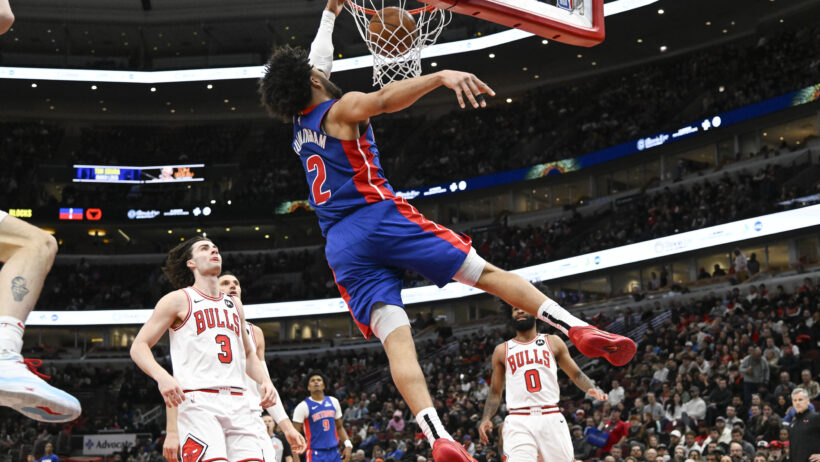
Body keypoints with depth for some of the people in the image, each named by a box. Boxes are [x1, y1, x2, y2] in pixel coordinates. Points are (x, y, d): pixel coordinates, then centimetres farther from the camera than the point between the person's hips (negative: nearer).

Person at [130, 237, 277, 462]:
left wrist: (265, 381, 11)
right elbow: (138, 346, 2)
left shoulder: (234, 304, 22)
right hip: (197, 400, -6)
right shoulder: (179, 300, 5)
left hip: (237, 401, 6)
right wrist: (162, 376, -17)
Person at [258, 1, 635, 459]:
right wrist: (442, 76, -32)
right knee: (486, 272, -4)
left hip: (342, 245, 5)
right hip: (380, 216, -5)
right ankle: (578, 329, -18)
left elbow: (313, 62, 41)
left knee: (396, 339, -10)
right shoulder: (343, 108, 4)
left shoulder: (301, 127, 24)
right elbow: (384, 99, -20)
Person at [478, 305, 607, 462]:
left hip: (551, 419, 1)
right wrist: (486, 418, 2)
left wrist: (592, 389, -6)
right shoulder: (502, 351, 15)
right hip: (518, 421, -1)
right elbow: (495, 392, 18)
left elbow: (576, 374, 14)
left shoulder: (553, 343, 14)